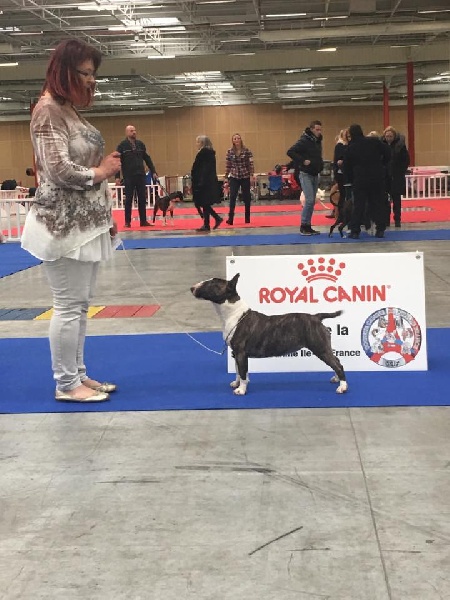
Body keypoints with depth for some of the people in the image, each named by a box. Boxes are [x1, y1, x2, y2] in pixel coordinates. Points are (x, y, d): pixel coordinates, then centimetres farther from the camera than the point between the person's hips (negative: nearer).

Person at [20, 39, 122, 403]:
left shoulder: (72, 110, 16)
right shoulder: (48, 111, -12)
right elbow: (59, 170, -20)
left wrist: (105, 214, 18)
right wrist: (101, 172, -6)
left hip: (86, 221, 9)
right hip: (64, 223, -9)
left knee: (81, 304, 13)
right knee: (69, 305, -5)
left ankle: (78, 374, 22)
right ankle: (66, 384, 4)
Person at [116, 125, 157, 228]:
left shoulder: (140, 144, 8)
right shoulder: (122, 145, -4)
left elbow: (147, 159, 13)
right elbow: (118, 161, -6)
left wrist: (153, 171, 9)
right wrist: (117, 176, -11)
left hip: (141, 176, 4)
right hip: (128, 177, -4)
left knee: (142, 199, 5)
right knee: (128, 199, 2)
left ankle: (143, 220, 11)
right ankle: (127, 222, 8)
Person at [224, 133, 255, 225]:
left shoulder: (246, 150, -3)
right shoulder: (229, 151, 1)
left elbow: (251, 163, -3)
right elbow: (227, 165, 4)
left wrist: (252, 175, -10)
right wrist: (226, 177, 4)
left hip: (245, 177, 0)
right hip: (234, 177, 0)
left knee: (246, 197, 7)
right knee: (232, 197, -10)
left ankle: (247, 218, 18)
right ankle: (230, 218, -11)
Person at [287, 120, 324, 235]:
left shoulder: (318, 141, 12)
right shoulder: (304, 141, -12)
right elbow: (290, 152, -20)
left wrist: (321, 163, 9)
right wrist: (303, 161, -23)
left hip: (315, 175, 8)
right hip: (306, 175, -8)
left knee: (312, 202, 8)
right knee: (309, 200, -15)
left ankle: (308, 226, 13)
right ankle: (303, 226, -7)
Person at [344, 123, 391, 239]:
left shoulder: (350, 148, 2)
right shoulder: (374, 142, 1)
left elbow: (347, 166, 6)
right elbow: (387, 153, 0)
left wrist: (348, 180, 18)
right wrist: (382, 165, 14)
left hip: (360, 180, -1)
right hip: (377, 177, 1)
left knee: (358, 205, 4)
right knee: (378, 203, 8)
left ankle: (355, 231, 2)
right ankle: (380, 229, 6)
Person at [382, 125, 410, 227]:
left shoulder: (400, 145, -5)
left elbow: (406, 160, 0)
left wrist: (401, 172, -5)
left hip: (397, 177, -1)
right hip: (385, 177, 1)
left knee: (396, 199, 4)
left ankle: (397, 220, 9)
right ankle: (386, 220, 10)